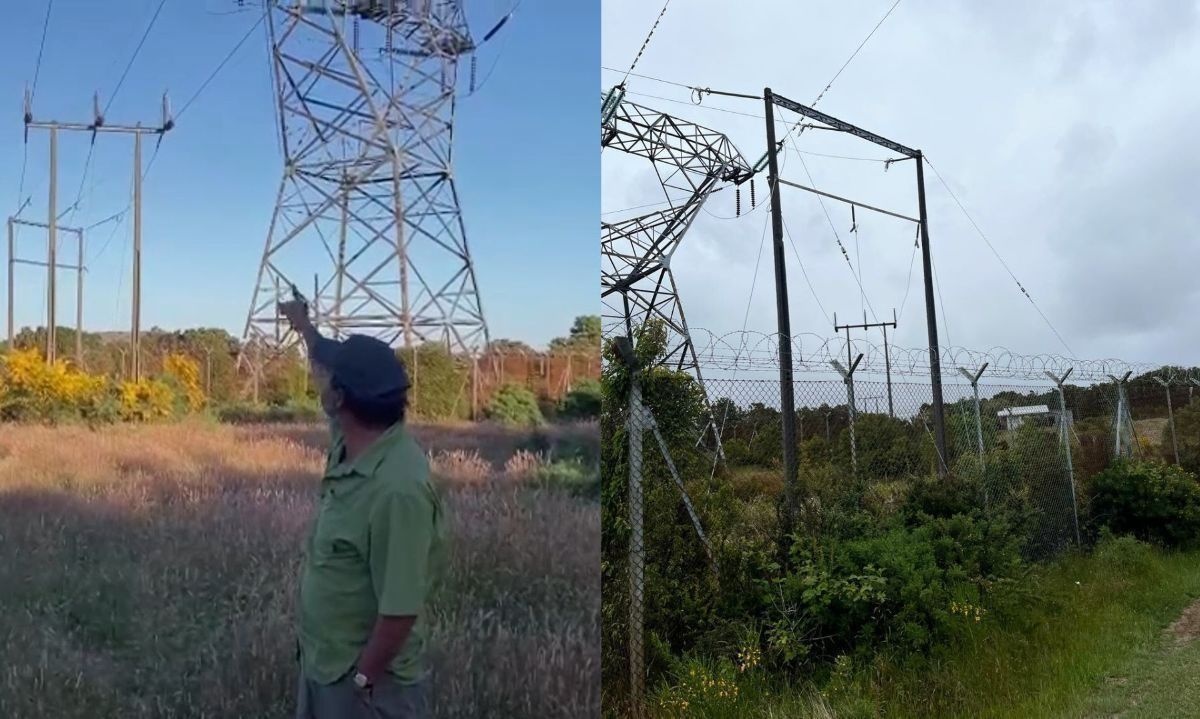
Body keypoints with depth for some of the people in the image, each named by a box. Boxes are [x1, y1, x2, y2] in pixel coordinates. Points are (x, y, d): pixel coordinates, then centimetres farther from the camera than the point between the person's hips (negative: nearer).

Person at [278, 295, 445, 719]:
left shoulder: (397, 489, -33)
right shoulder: (351, 442, -5)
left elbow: (400, 609, -29)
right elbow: (330, 377, 18)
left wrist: (362, 681, -19)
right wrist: (304, 326, 31)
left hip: (368, 678, -9)